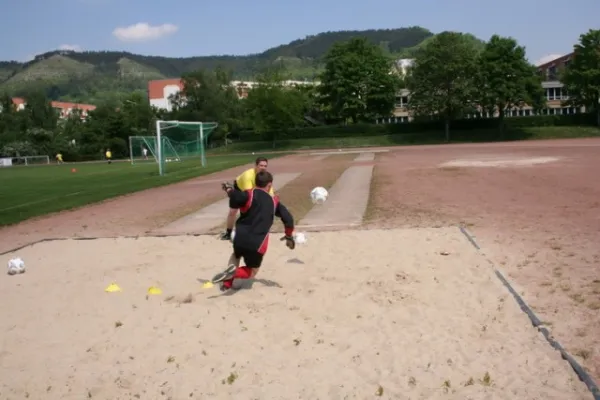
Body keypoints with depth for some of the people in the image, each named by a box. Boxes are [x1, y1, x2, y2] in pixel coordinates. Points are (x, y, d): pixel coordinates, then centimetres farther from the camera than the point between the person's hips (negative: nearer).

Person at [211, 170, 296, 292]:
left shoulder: (249, 194, -2)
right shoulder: (274, 201, 8)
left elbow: (236, 198, -26)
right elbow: (288, 219, 6)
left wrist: (229, 190, -4)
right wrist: (289, 236, 22)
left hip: (241, 239, 0)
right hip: (257, 244, 0)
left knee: (236, 255, 36)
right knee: (251, 273, 20)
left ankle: (227, 283, 16)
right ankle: (234, 273, -13)